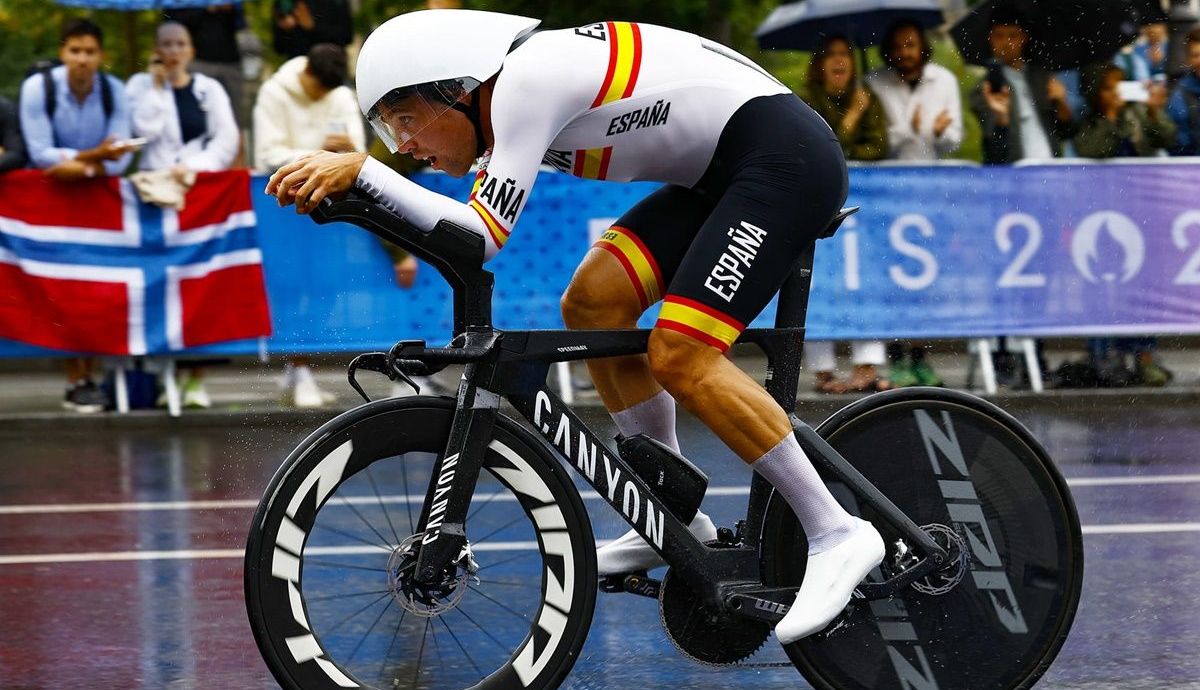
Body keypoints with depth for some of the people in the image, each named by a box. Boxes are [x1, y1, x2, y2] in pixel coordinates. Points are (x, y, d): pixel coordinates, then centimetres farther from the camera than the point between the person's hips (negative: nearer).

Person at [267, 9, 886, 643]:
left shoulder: (526, 79, -19)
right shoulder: (505, 102, 9)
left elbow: (480, 237, -25)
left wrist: (362, 171, -25)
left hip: (787, 156, -10)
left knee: (679, 356, -18)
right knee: (591, 305, 5)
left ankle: (836, 535, -13)